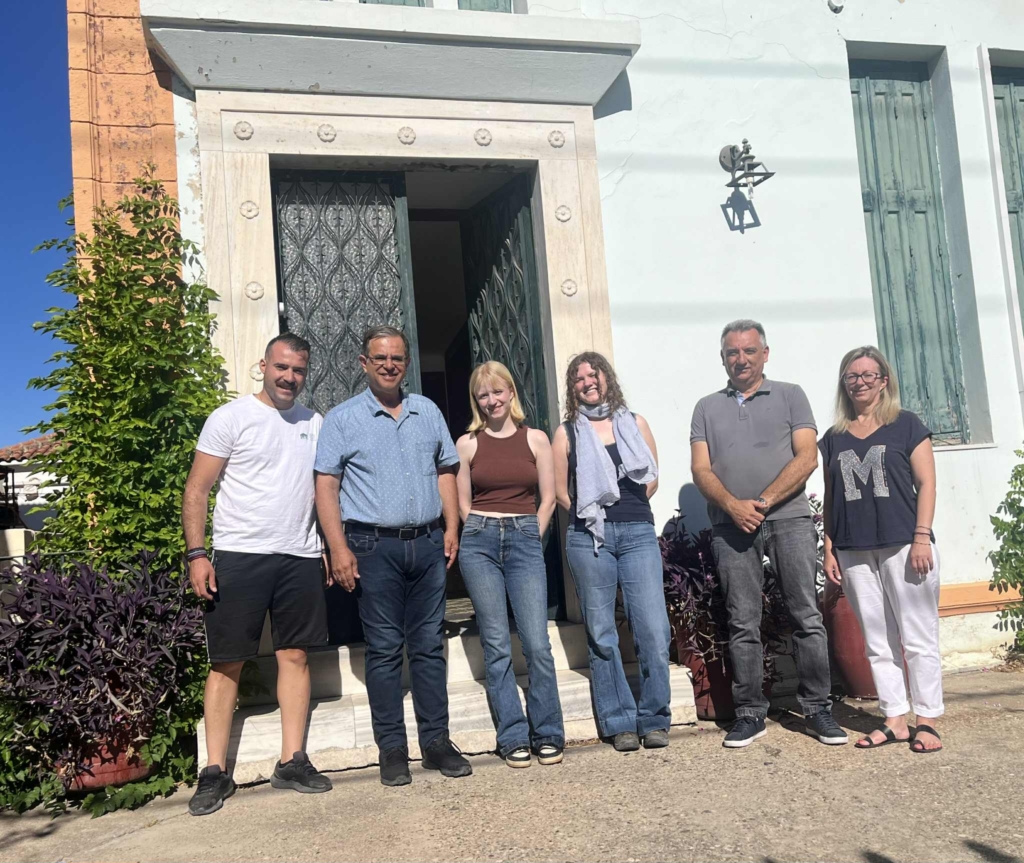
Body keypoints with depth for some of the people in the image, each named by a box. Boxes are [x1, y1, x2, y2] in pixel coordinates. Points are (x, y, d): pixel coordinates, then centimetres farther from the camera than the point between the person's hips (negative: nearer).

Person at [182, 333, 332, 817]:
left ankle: (292, 762, 14)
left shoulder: (315, 425, 12)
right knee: (227, 663, 1)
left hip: (300, 558, 4)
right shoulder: (231, 418, -1)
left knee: (295, 655, 6)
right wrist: (196, 554, -12)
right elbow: (196, 490, -4)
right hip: (239, 557, -4)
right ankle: (215, 773, 9)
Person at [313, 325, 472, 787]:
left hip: (426, 543, 3)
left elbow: (445, 471, 16)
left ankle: (436, 741, 16)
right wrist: (339, 548, -11)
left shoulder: (427, 412, 13)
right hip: (374, 546, -3)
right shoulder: (342, 419, 1)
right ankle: (391, 748, 12)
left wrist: (452, 528, 7)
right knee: (384, 649, 2)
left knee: (429, 645, 7)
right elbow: (326, 485, -3)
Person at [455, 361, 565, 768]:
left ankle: (547, 735, 9)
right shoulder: (467, 443, 7)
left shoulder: (536, 439, 7)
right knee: (496, 646, 1)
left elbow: (547, 499, 8)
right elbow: (463, 503, 9)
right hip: (480, 542, 0)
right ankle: (513, 737, 11)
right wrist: (485, 536, 4)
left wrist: (527, 539, 4)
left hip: (525, 540, 0)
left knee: (537, 644, -6)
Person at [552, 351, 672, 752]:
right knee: (601, 633, 3)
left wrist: (626, 510, 6)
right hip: (588, 538, 0)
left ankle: (654, 719, 9)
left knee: (653, 629, -5)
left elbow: (652, 479, 13)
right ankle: (620, 723, 14)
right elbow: (561, 491, 9)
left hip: (638, 534, 1)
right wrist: (592, 513, 5)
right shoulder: (567, 433, 8)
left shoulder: (635, 424, 11)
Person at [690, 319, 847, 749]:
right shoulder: (707, 407, 16)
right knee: (743, 624, 3)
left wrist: (763, 501, -11)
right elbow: (701, 470, 7)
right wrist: (733, 505, -11)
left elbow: (807, 457, -1)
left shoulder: (789, 396, 11)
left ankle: (818, 709, 9)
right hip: (731, 524, 1)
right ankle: (750, 714, 10)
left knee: (807, 616, -2)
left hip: (787, 516, -1)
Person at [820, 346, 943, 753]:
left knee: (918, 637, 1)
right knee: (877, 641, 8)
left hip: (903, 546, -3)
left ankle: (927, 720, 11)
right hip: (855, 552, 4)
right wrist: (829, 549, 7)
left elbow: (926, 483, -2)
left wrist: (921, 537, -10)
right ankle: (895, 719, 16)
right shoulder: (833, 438, 12)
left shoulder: (906, 425, 2)